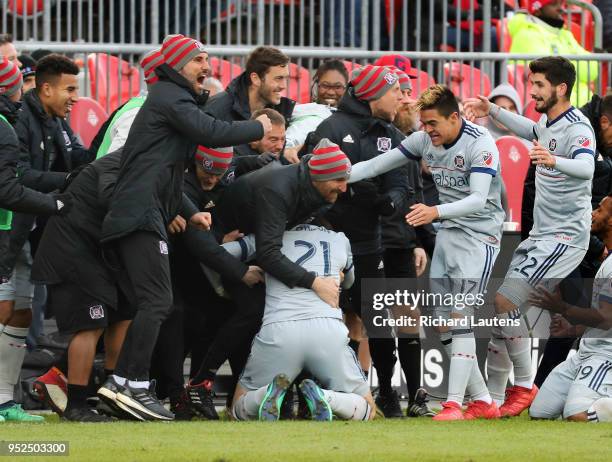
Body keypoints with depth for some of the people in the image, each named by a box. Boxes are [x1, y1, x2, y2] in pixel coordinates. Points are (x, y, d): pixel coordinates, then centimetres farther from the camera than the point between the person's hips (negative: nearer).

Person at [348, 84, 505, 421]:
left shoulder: (481, 144, -19)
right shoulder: (425, 140, 1)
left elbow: (478, 200, -30)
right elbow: (377, 165, 3)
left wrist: (436, 212, -45)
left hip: (479, 235, -8)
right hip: (447, 235, 8)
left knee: (460, 317, -18)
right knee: (444, 324, 5)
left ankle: (454, 403, -21)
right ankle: (482, 402, 12)